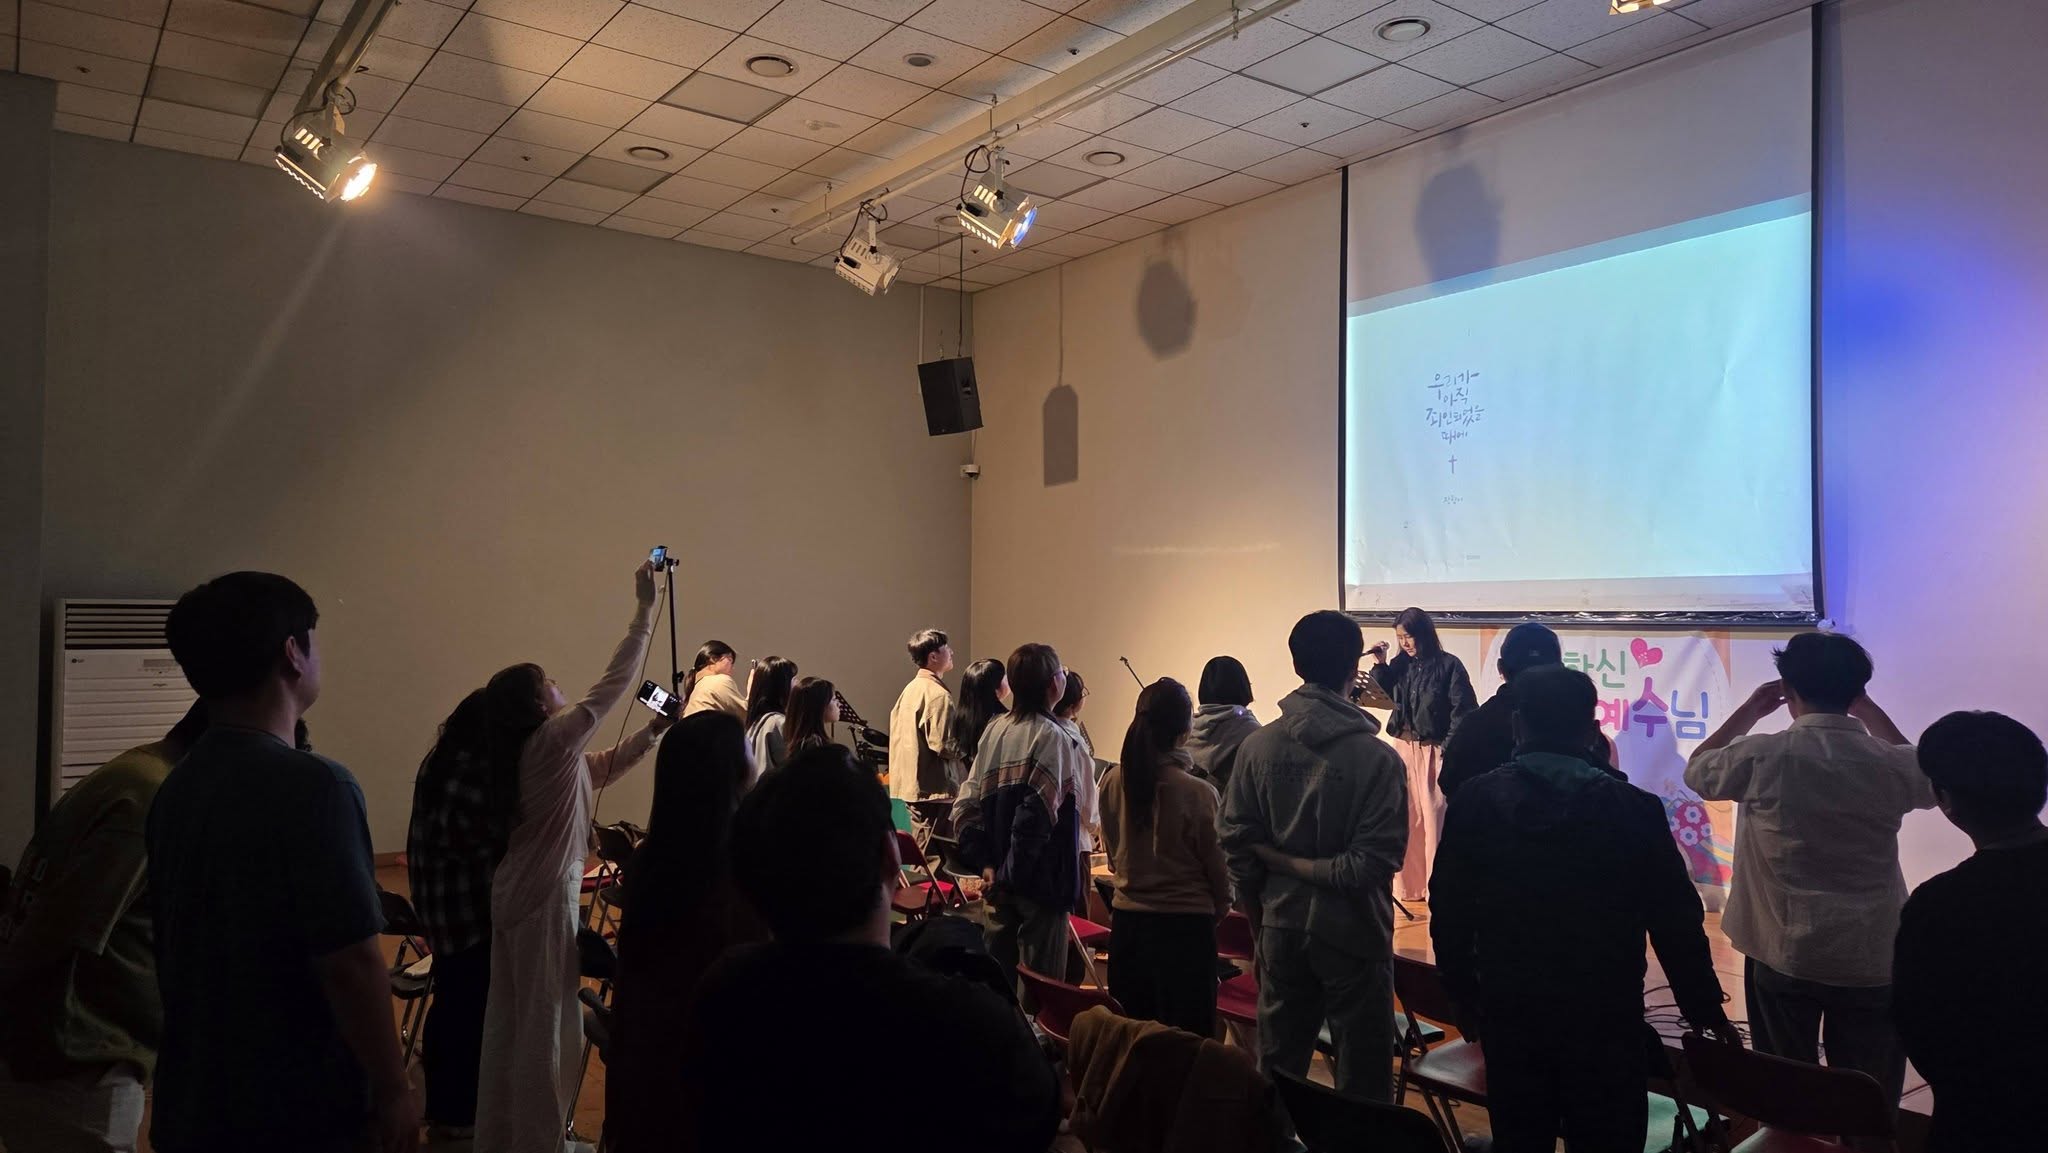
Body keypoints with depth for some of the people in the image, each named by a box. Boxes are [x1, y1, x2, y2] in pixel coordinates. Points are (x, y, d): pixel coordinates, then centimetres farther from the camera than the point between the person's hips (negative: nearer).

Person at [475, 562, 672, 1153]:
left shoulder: (535, 751, 9)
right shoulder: (553, 740, -17)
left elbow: (601, 769, 21)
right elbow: (612, 684, -17)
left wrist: (653, 729, 12)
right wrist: (645, 609, -14)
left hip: (515, 890, 10)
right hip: (545, 895, -10)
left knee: (509, 1018, 17)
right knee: (546, 1023, 0)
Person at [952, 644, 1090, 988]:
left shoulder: (993, 731, 4)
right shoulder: (1055, 739, -16)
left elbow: (965, 807, 1)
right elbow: (1037, 815, -25)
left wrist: (986, 863, -2)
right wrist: (1012, 874, -17)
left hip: (998, 879, 7)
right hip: (1042, 879, -7)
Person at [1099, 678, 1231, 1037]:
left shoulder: (1112, 781, -7)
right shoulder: (1197, 792, -19)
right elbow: (1217, 863, -7)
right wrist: (1219, 908, 12)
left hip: (1127, 917, 5)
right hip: (1185, 922, -4)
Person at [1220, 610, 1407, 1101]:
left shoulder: (1257, 747, -5)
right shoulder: (1377, 758, -15)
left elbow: (1238, 849, -2)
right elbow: (1373, 862, -18)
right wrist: (1312, 868, -5)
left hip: (1282, 930, 4)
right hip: (1353, 933, -3)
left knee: (1275, 1073, 17)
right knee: (1363, 1084, 9)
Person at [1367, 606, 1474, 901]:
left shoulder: (1449, 665, -8)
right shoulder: (1400, 665, 7)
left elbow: (1462, 710, -10)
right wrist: (1379, 665, -2)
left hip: (1434, 750, -5)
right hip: (1403, 747, 5)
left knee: (1435, 818, -1)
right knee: (1407, 817, 11)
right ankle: (1411, 884, 22)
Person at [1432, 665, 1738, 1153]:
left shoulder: (1475, 801, -8)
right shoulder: (1636, 809, -12)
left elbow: (1450, 913, -2)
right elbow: (1677, 922, -6)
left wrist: (1464, 995, 11)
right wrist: (1706, 1011, 8)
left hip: (1509, 1013, 2)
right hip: (1607, 1019, -1)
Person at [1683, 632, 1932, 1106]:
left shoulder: (1762, 757, -13)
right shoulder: (1888, 763, -7)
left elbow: (1696, 769, 7)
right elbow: (1928, 775, 18)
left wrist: (1750, 710, 12)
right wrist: (1866, 708, 18)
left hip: (1783, 955, -1)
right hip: (1873, 960, 1)